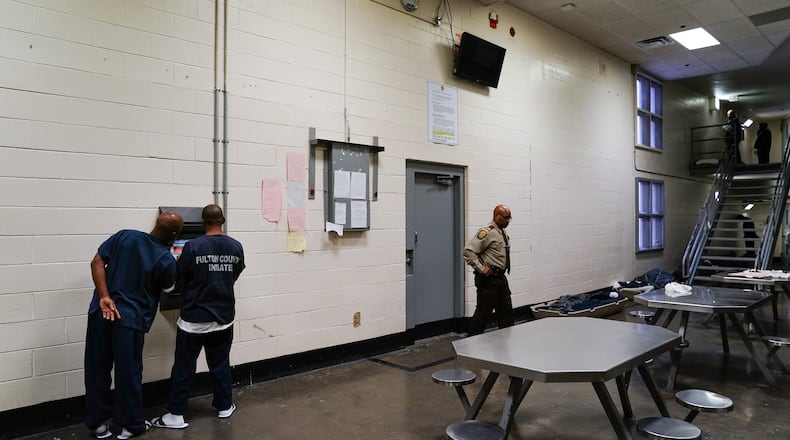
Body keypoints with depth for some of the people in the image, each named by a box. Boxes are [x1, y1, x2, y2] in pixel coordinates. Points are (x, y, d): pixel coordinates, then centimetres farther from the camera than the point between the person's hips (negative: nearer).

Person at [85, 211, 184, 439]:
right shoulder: (167, 261, -9)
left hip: (100, 313, 4)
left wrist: (104, 297, -8)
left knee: (97, 370, 14)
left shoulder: (124, 236, 0)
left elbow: (97, 262, -4)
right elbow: (168, 289, 8)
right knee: (128, 373, 9)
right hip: (130, 320, -4)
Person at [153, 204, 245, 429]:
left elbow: (179, 282, -7)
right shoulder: (236, 247, -3)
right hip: (224, 317, 4)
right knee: (220, 364, 17)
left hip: (195, 318, -3)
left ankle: (176, 415, 15)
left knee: (183, 368, 8)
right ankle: (224, 406, 28)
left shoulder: (193, 247, -15)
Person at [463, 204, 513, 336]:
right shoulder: (487, 232, -16)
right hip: (488, 279, -9)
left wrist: (502, 273, 15)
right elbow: (468, 250, -23)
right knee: (483, 313, -2)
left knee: (506, 310, 14)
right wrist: (481, 268, -21)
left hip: (501, 278, 9)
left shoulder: (503, 233, 13)